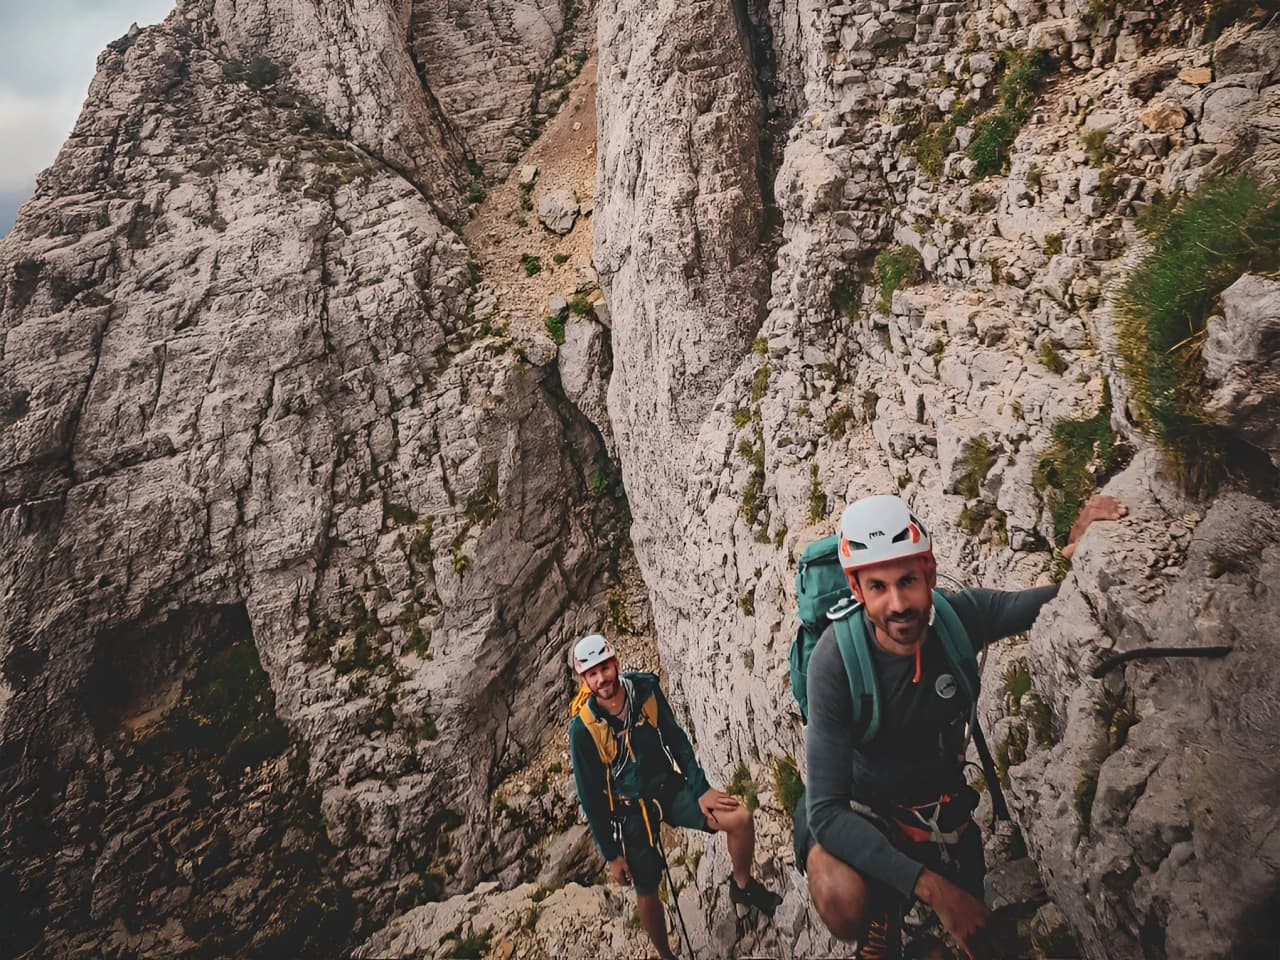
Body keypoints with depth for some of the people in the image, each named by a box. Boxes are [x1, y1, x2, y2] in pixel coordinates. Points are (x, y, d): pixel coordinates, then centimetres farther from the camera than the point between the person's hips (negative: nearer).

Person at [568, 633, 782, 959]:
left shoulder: (646, 688, -12)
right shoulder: (582, 728, -19)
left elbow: (677, 741, -2)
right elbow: (590, 795, -11)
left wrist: (700, 790, -6)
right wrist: (611, 854, -7)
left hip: (670, 787, 2)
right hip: (630, 810, -2)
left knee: (739, 818, -14)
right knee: (647, 892, 5)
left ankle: (742, 885, 15)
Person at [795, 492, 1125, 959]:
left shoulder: (960, 617, -21)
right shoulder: (836, 659, -31)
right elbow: (826, 811, -31)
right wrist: (930, 885, -37)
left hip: (941, 809, 4)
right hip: (860, 809, -4)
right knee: (843, 901, -34)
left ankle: (896, 900, 37)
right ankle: (883, 910, 2)